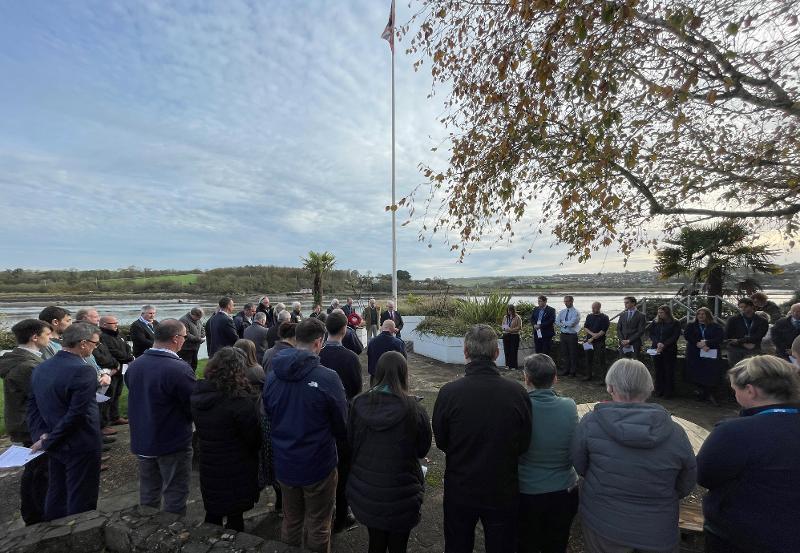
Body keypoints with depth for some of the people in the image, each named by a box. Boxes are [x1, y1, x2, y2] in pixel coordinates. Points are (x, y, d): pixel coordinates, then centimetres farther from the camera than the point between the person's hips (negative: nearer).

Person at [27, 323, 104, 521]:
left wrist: (41, 435, -1)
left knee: (56, 494, 24)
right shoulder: (84, 371, -25)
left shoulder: (40, 368, 2)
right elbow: (76, 414, -24)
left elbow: (33, 406, 5)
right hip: (80, 446, -8)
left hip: (54, 445, 8)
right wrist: (48, 442, -11)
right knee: (81, 500, 8)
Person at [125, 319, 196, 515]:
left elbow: (134, 398, 10)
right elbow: (195, 407, -20)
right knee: (175, 497, 9)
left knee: (148, 495, 22)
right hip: (173, 444, -7)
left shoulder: (134, 365, -3)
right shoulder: (180, 369, -26)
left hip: (141, 441, 7)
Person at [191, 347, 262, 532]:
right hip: (236, 473, -6)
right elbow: (255, 439, -18)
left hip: (208, 468, 6)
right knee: (235, 518, 13)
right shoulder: (241, 401, -28)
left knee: (212, 516, 24)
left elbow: (200, 431, 6)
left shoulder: (197, 395, -6)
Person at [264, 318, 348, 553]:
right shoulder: (327, 378, -24)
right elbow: (342, 427, -13)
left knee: (291, 520, 25)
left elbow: (268, 415, 7)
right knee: (318, 527, 15)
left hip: (283, 464, 5)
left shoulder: (273, 375, -7)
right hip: (318, 465, -5)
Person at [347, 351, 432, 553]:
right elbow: (423, 450, -5)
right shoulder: (414, 410, -21)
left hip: (364, 491, 3)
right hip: (401, 495, -2)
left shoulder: (360, 404, -14)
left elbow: (351, 441, 1)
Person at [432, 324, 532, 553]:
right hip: (503, 491, 1)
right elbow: (524, 445, -5)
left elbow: (440, 442, -7)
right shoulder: (517, 392, -20)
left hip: (459, 489, 0)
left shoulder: (449, 392, -23)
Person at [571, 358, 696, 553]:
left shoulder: (590, 423, -21)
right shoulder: (675, 432, -16)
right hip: (658, 535, 2)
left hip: (601, 524, -1)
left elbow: (579, 467, -6)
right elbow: (686, 485, -1)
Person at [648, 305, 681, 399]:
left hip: (669, 351, -3)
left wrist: (664, 345, -17)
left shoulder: (675, 323, -1)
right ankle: (659, 391, 13)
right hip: (656, 350, 3)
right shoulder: (655, 323, 9)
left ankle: (668, 392, 10)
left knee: (669, 371, 2)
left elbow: (675, 337, -7)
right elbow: (651, 334, 7)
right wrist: (658, 343, -11)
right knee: (658, 371, 6)